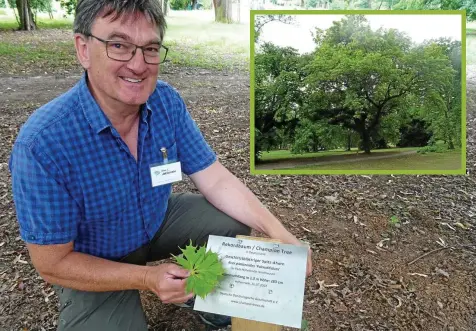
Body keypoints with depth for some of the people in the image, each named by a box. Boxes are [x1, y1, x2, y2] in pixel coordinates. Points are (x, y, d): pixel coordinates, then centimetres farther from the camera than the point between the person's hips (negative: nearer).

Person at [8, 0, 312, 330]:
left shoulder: (167, 101, -17)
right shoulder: (42, 144, -32)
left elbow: (215, 179, -13)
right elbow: (53, 263, -22)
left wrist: (278, 232, -26)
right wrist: (147, 277, -31)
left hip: (159, 222, 4)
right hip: (95, 265, -3)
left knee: (236, 225, -11)